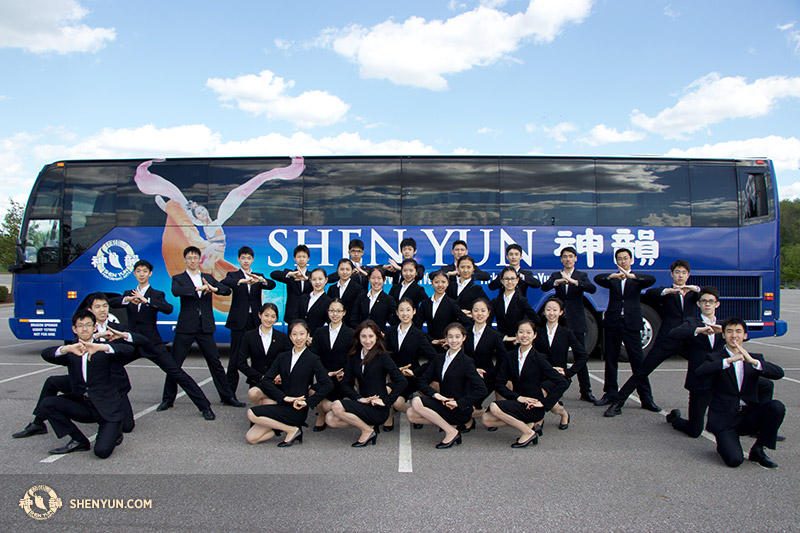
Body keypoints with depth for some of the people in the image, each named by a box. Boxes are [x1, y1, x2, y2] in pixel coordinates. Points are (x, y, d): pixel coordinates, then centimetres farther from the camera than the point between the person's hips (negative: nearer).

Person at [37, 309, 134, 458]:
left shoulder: (104, 350, 0)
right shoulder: (71, 354, 8)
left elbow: (129, 349, -20)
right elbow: (46, 354, -12)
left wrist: (100, 347, -35)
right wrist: (68, 348, -33)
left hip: (107, 407, -4)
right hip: (82, 404, 4)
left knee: (102, 451, -21)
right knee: (47, 404, -17)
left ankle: (113, 431, 15)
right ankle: (79, 441, -2)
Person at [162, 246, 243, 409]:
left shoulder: (208, 278, 14)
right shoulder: (179, 278, 5)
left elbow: (227, 290, 4)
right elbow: (176, 291, -17)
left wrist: (214, 288, -16)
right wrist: (197, 289, -27)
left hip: (205, 328, 2)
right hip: (185, 328, -2)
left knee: (215, 363, 4)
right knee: (174, 364, 2)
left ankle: (227, 397, 12)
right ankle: (168, 399, 17)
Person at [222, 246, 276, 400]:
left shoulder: (259, 276, 15)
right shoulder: (233, 275, 8)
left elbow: (272, 285, -4)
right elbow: (224, 283, -15)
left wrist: (261, 280, -26)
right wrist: (242, 281, -33)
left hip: (255, 321, 2)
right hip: (239, 321, -2)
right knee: (236, 356, -3)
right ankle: (229, 392, 5)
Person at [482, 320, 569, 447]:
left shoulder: (538, 359, -8)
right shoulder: (509, 357, 5)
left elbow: (562, 383, -12)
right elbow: (499, 383, 0)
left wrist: (544, 403, -15)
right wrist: (518, 397, -14)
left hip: (533, 408, -5)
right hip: (517, 402, 6)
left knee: (494, 407, -24)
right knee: (487, 419, -12)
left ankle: (528, 433, -8)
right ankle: (524, 424, 1)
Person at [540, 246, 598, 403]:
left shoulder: (581, 276, 7)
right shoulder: (555, 276, 11)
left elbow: (592, 289, -13)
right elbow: (544, 287, -8)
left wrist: (573, 281, -27)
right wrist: (558, 281, -28)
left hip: (576, 322, -1)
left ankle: (586, 391, 6)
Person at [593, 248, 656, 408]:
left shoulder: (637, 279, 8)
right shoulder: (612, 279, 11)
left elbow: (651, 280, -13)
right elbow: (597, 279, -9)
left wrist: (631, 275, -28)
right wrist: (613, 276, -28)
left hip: (631, 323, -2)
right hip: (613, 323, 2)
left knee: (638, 361, -4)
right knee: (611, 360, 8)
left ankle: (646, 398, 2)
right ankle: (611, 394, 18)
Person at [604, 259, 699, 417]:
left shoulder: (693, 293, 14)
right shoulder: (666, 292, 7)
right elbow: (649, 292, -15)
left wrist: (695, 288, -23)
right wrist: (670, 290, -30)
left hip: (688, 342, 3)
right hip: (666, 341, -3)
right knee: (641, 372, -5)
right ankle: (617, 404, -1)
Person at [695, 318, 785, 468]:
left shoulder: (756, 359, 11)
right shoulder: (715, 358, 2)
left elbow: (779, 373, -8)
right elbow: (700, 372, -21)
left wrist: (753, 361, -25)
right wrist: (729, 360, -30)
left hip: (749, 416, 4)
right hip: (724, 420, -3)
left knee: (777, 406, -24)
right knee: (734, 460, -22)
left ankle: (757, 450, -4)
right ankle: (723, 444, 16)